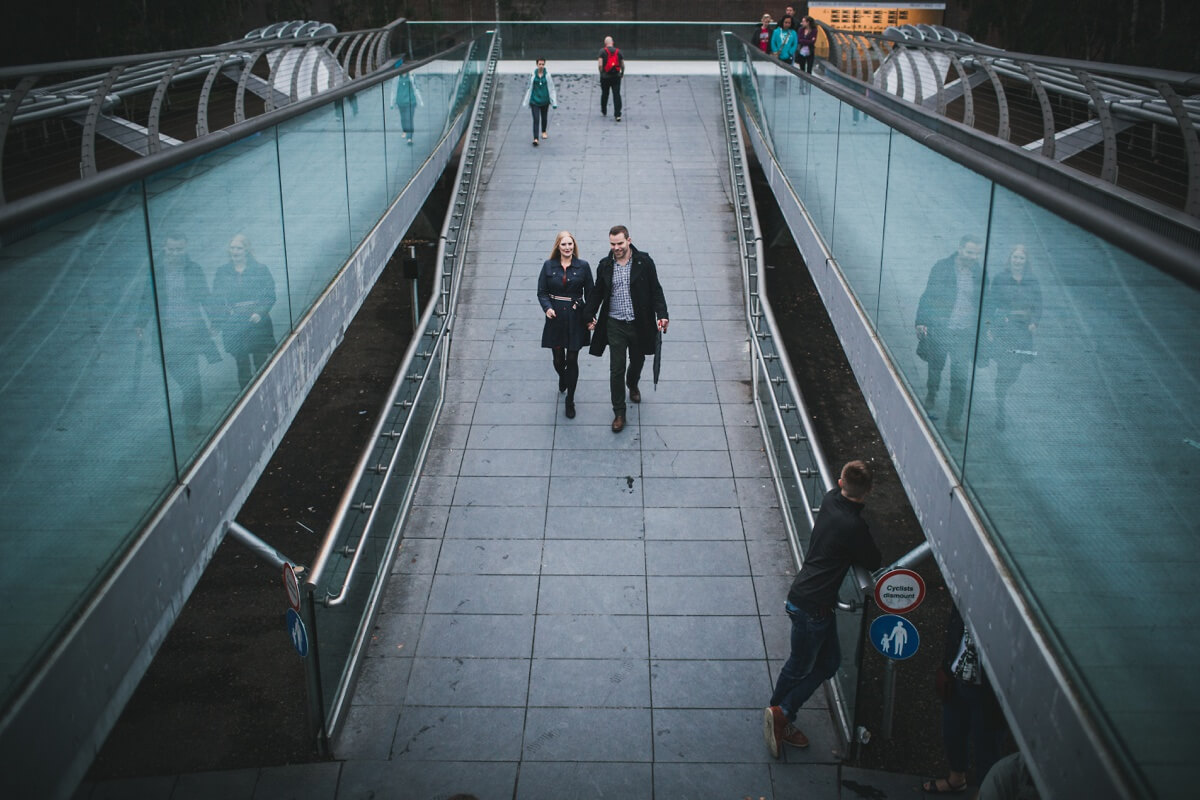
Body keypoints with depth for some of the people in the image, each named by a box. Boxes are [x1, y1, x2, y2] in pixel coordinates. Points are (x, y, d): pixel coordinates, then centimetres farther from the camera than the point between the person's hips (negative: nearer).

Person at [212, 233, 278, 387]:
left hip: (257, 322, -2)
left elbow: (270, 296, -1)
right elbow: (217, 299, 8)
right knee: (242, 364, 4)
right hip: (233, 326, 2)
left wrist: (259, 312, -17)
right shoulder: (222, 272, 8)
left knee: (261, 363, -2)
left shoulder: (260, 270, 2)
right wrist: (219, 322, -4)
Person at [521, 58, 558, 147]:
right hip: (534, 100, -1)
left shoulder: (547, 74, -8)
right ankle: (535, 139, -14)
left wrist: (554, 102, -5)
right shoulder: (533, 74, -6)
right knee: (536, 119, -10)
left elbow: (551, 88, -3)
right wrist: (526, 101, 8)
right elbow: (529, 88, 5)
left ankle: (544, 132, 46)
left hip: (544, 100, 1)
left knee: (544, 117, 20)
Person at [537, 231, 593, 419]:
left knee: (572, 360, 1)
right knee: (558, 359, 10)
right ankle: (562, 377, 48)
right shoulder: (549, 266, 0)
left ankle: (570, 400, 15)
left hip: (575, 318, -1)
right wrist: (547, 308, -15)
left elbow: (589, 293, 2)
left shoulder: (583, 266, -3)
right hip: (555, 318, 1)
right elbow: (541, 292, 2)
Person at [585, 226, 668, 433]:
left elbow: (655, 290, -3)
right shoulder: (604, 265, -1)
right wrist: (590, 316, 5)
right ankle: (619, 413, 9)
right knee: (616, 369, -1)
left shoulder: (644, 262, -7)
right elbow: (597, 293, 11)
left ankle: (632, 385, 55)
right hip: (615, 325, 0)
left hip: (639, 323, 0)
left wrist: (662, 315, -13)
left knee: (637, 360, 21)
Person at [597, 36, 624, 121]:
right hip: (616, 76, 1)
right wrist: (622, 73, 21)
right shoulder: (618, 51, 2)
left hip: (605, 77, -1)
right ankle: (617, 114, -10)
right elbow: (623, 65, 4)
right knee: (617, 95, -2)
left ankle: (604, 111, 34)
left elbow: (600, 65, -14)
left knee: (604, 94, 17)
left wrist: (601, 73, 4)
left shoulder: (602, 51, -7)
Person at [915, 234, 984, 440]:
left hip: (965, 334, 1)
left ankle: (954, 421, 5)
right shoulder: (942, 268, -5)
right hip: (939, 330, -1)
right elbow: (928, 296, -2)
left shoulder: (980, 273, 2)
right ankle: (931, 394, 48)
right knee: (935, 367, 17)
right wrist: (921, 322, -7)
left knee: (960, 378, -4)